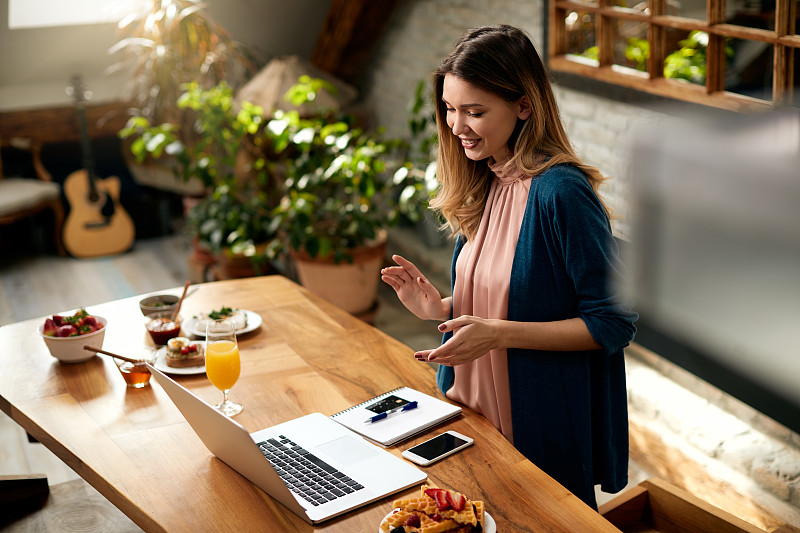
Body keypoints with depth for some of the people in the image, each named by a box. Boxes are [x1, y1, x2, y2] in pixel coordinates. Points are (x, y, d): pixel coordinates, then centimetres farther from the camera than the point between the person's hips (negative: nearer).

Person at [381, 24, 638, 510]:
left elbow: (614, 324, -22)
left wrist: (497, 334, -27)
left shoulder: (560, 192, -23)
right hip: (475, 410, 7)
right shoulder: (481, 187, 2)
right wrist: (439, 307, -6)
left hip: (545, 431, -7)